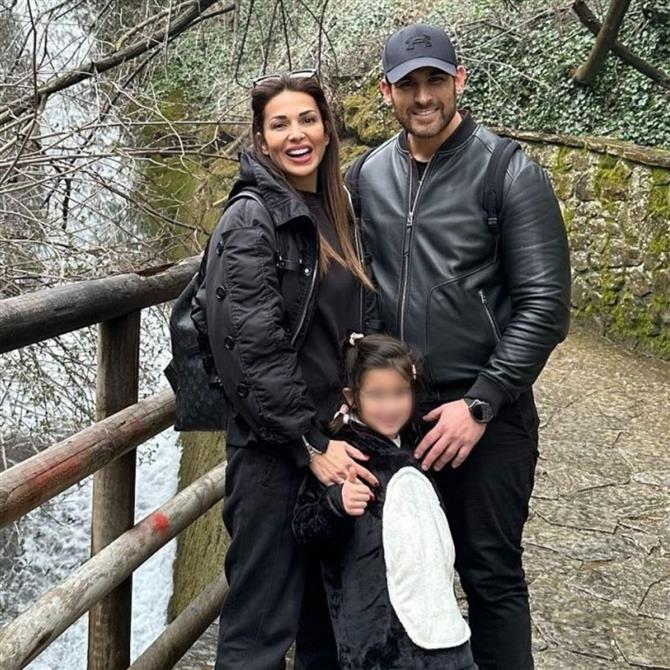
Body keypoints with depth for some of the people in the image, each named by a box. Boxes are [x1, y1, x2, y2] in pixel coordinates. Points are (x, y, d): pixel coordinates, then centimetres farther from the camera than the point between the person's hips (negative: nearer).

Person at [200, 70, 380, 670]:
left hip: (333, 439, 8)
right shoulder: (251, 221, -13)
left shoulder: (335, 213, 11)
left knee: (329, 612, 19)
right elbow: (254, 350, -19)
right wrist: (310, 445, -18)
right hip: (274, 449, -8)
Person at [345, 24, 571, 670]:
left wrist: (480, 405, -15)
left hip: (483, 413, -4)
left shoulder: (511, 174, -8)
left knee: (491, 578, 6)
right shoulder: (366, 175, 6)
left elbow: (545, 305, -11)